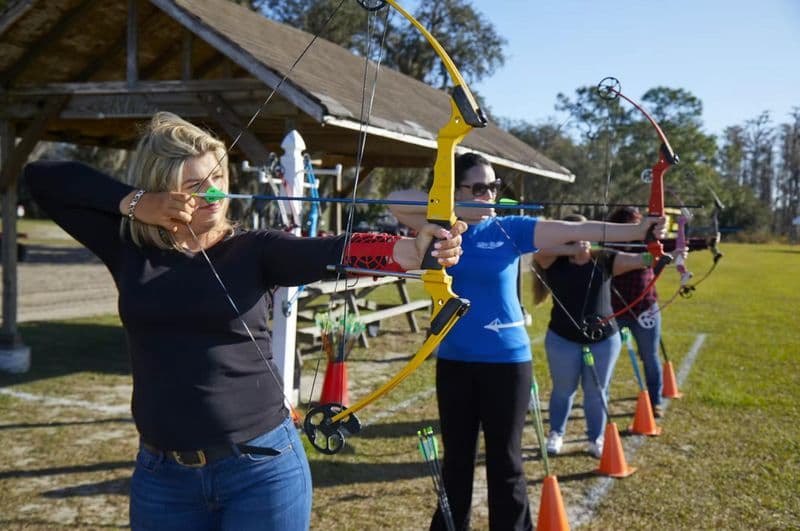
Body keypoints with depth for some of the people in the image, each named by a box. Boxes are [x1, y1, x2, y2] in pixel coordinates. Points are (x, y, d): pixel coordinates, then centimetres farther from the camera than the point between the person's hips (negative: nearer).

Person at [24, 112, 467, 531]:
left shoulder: (254, 251, -3)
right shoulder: (130, 250, 2)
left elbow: (333, 251, -20)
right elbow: (41, 178, 3)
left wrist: (414, 249, -38)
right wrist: (132, 202, -10)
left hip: (262, 465, -2)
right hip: (162, 476, 2)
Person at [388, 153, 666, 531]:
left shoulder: (511, 229, -4)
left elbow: (574, 230, -12)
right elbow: (396, 200, -11)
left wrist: (637, 230, -23)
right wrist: (456, 212, -19)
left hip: (507, 357, -2)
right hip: (454, 358, 2)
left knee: (505, 460, 7)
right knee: (456, 457, 15)